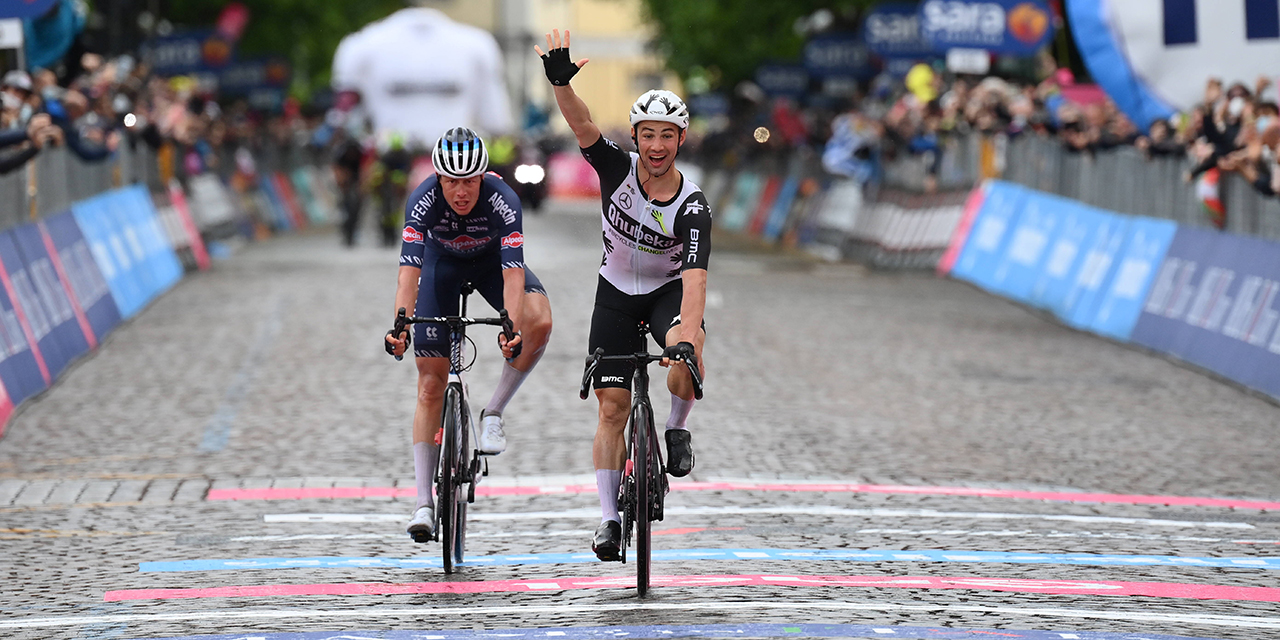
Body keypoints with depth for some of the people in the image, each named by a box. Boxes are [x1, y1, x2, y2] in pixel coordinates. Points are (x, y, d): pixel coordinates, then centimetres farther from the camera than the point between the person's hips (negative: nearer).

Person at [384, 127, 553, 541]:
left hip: (492, 260, 0)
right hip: (443, 262, 0)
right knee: (431, 385, -7)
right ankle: (424, 503, -4)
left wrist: (513, 329, -57)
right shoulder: (423, 201, -33)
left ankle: (493, 414, -13)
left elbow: (513, 274, -42)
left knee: (540, 322, -32)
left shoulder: (502, 201, -35)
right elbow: (409, 271, -41)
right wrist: (400, 326, -56)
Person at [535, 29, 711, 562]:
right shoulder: (617, 168, -19)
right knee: (612, 405, -4)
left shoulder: (692, 208, -26)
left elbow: (695, 278, -37)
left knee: (687, 350, -35)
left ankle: (677, 428, -6)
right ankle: (609, 517, 3)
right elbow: (581, 124, -35)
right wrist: (560, 82, -54)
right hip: (616, 292, 2)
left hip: (668, 291, -2)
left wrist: (686, 335, -51)